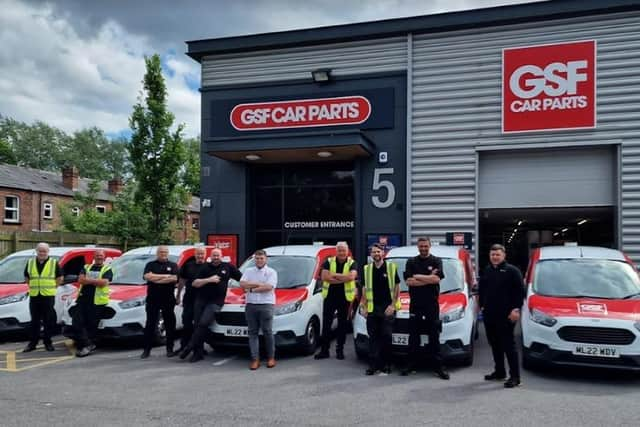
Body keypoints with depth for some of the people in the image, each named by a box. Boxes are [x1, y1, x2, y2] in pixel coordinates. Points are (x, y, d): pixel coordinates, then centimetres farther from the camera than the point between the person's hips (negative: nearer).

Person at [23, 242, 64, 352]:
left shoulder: (54, 263, 0)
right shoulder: (30, 263, 9)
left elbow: (60, 277, 5)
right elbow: (26, 277, 19)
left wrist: (52, 287, 1)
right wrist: (33, 287, 10)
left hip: (48, 296, -2)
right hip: (34, 296, 3)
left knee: (49, 321, 2)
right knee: (35, 321, 8)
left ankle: (48, 342, 12)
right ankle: (32, 343, 15)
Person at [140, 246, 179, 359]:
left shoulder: (173, 265, 8)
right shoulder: (150, 264, 10)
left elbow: (174, 278, -10)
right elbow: (147, 276, -9)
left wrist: (155, 278, -11)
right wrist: (165, 276, -10)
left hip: (168, 299, 0)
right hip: (152, 299, 0)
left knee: (170, 324, 4)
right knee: (150, 324, 3)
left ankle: (170, 349, 13)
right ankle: (146, 350, 9)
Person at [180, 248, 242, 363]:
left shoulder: (228, 267, 5)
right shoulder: (205, 268, 9)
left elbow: (242, 278, 12)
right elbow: (195, 283, 1)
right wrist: (209, 280, -11)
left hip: (216, 302, -3)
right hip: (201, 300, 3)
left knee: (203, 323, -19)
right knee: (198, 325, 1)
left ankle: (190, 347, -10)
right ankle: (199, 353, 9)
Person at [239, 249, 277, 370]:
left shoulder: (271, 272, 5)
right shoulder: (248, 271, 15)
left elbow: (268, 287, -11)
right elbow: (242, 284, -1)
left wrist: (251, 289, -6)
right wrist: (259, 284, -7)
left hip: (266, 305, -3)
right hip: (250, 305, 3)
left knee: (267, 332, -1)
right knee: (253, 332, 1)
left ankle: (271, 358, 10)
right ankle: (255, 359, 3)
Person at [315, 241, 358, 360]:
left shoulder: (352, 263, 0)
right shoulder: (329, 262, 3)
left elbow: (351, 276, -20)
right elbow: (324, 277, -12)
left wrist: (334, 275, -15)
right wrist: (343, 279, -16)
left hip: (345, 297, -1)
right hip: (329, 296, 1)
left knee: (343, 324, 7)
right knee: (326, 323, 3)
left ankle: (340, 350, 18)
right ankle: (324, 350, 11)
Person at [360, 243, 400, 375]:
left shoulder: (391, 267, 0)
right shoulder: (367, 269, 10)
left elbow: (397, 287, 0)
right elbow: (365, 289, 13)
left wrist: (392, 305, -8)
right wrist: (363, 306, 6)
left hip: (387, 308, -3)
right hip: (372, 308, 3)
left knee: (386, 337, 0)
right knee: (373, 337, 3)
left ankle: (386, 364, 11)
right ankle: (373, 365, 8)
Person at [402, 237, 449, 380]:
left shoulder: (436, 261, 5)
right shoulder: (411, 262, 9)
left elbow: (436, 279, -12)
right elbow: (408, 281, -5)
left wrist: (417, 276, -7)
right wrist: (428, 279, -9)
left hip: (432, 304, -1)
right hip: (415, 303, 2)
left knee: (434, 336, 2)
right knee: (413, 336, 8)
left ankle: (437, 366, 6)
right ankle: (411, 364, 15)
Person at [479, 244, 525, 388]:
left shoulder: (512, 271, -4)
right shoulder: (486, 271, 16)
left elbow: (520, 291, -9)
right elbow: (482, 290, 24)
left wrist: (516, 309, -16)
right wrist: (482, 306, 17)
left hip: (506, 316, -7)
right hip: (489, 314, 7)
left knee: (508, 345, -7)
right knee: (494, 344, 13)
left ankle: (515, 376, -3)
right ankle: (499, 372, 25)